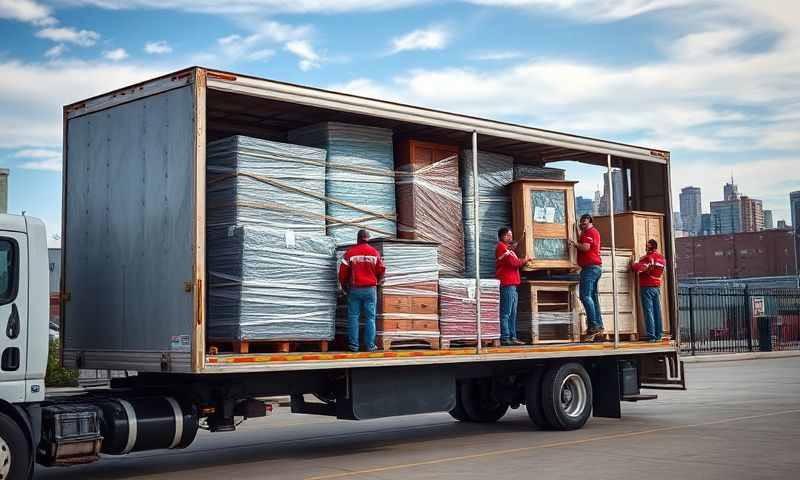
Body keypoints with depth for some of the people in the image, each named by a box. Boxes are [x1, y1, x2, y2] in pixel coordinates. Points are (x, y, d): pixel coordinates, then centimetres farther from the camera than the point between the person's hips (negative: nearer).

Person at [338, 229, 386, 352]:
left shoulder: (350, 252, -3)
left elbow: (343, 272, -3)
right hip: (370, 289, 1)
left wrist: (344, 286, 13)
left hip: (354, 289, -1)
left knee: (353, 317, 5)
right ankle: (370, 345, 3)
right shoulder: (374, 252, 1)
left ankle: (353, 345, 5)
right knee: (370, 317, 5)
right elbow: (381, 270, 4)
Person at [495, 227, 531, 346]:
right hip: (507, 284, -10)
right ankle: (505, 338, -12)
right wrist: (525, 260, 0)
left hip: (511, 284, 10)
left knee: (512, 314, 11)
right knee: (506, 313, -11)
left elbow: (514, 262, 21)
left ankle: (512, 337, 14)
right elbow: (514, 262, -15)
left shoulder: (507, 248, 24)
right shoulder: (501, 247, -8)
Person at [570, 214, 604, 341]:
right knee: (593, 297, 9)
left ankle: (593, 326, -20)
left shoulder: (589, 232, -7)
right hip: (596, 267, 11)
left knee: (585, 296, -15)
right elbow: (583, 245, 20)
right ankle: (599, 326, 8)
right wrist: (581, 231, 17)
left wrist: (575, 244, -6)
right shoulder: (594, 232, 25)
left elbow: (585, 247, -20)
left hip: (590, 267, -11)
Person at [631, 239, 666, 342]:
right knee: (657, 311, 9)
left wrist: (632, 264, -5)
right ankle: (659, 335, 10)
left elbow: (638, 267, -25)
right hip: (657, 287, 7)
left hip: (646, 287, -7)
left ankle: (651, 336, -8)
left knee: (648, 311, -5)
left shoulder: (647, 258, -13)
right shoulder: (662, 259, 10)